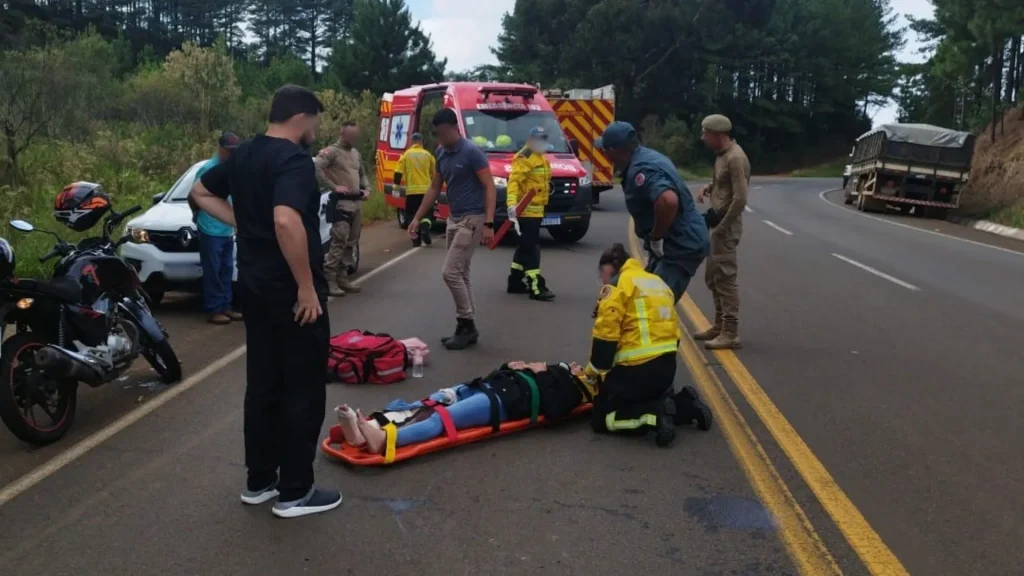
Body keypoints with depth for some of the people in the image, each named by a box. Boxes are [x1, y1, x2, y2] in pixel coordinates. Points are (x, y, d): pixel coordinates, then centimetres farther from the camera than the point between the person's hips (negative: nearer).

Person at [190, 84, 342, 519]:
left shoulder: (243, 155, 10)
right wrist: (307, 287, -26)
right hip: (291, 291, -9)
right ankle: (295, 492, 10)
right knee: (302, 390, 2)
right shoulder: (294, 160, -18)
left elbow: (201, 193, 23)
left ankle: (259, 481, 25)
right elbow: (287, 222, -33)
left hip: (255, 285, 9)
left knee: (263, 383, 15)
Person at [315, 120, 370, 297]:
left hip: (356, 204, 8)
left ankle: (342, 277, 19)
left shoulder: (356, 153, 17)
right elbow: (316, 168, -19)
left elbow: (362, 174, 29)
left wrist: (366, 188, 9)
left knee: (351, 243, 11)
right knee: (339, 242, -13)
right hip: (341, 204, -8)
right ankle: (329, 280, -11)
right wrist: (333, 186, -21)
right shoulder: (332, 151, -7)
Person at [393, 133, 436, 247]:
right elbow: (435, 172, 9)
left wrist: (396, 185, 5)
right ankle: (425, 229, -15)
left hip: (412, 190, 0)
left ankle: (416, 239, 6)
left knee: (413, 215, 10)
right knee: (427, 213, 12)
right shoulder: (427, 155, 3)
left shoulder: (406, 154, 1)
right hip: (426, 189, 0)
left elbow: (398, 172, -4)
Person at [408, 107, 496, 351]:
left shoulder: (472, 153, -15)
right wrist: (417, 218, 13)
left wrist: (488, 224, -24)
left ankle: (466, 324, 1)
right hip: (453, 219, 8)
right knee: (461, 274, 10)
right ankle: (468, 327, 17)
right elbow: (434, 189, 17)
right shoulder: (442, 154, 9)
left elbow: (489, 187, -16)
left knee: (451, 272, -11)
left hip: (471, 219, -8)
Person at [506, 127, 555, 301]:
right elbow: (514, 181, -25)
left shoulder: (541, 158, 18)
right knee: (531, 248, -12)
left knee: (525, 246, 16)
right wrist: (512, 203, -36)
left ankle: (515, 281, 26)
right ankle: (536, 287, -13)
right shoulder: (524, 158, -15)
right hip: (525, 210, -10)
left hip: (536, 209, 10)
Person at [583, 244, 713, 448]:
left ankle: (655, 415, -18)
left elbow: (606, 334, -13)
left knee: (602, 417, 3)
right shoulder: (658, 283, 20)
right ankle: (686, 405, 8)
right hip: (667, 365, 9)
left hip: (637, 368, -8)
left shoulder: (617, 285, -6)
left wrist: (595, 370, -2)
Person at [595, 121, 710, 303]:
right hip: (681, 243, 11)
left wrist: (656, 238, -24)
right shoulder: (647, 156, 11)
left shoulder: (640, 169, -22)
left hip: (681, 247, -11)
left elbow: (668, 201, -40)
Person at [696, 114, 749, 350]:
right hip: (719, 224, 10)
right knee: (713, 277, 16)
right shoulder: (722, 154, 11)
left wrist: (722, 224, -19)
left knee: (725, 279, -8)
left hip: (727, 226, -10)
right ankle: (720, 326, 27)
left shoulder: (735, 158, -20)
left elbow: (740, 198, -23)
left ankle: (731, 334, -4)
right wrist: (709, 187, 7)